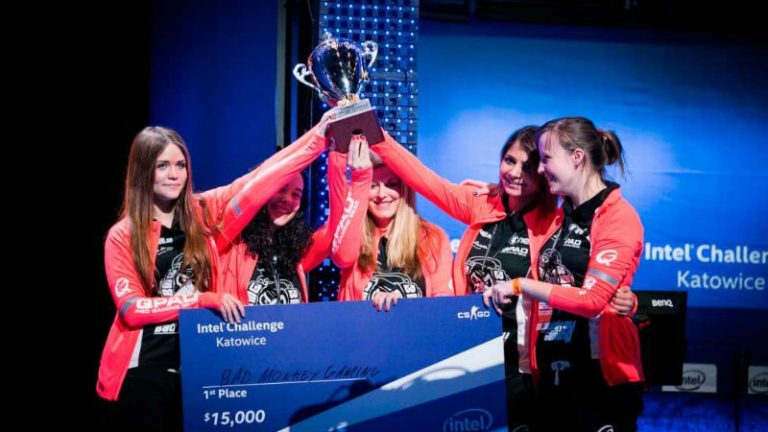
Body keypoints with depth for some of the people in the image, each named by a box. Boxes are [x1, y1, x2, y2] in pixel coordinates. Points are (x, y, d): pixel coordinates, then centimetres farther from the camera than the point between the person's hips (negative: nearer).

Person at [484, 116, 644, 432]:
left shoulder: (618, 217, -10)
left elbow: (591, 299, -19)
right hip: (551, 375, 7)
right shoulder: (558, 218, 12)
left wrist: (519, 285, -12)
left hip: (601, 376, -7)